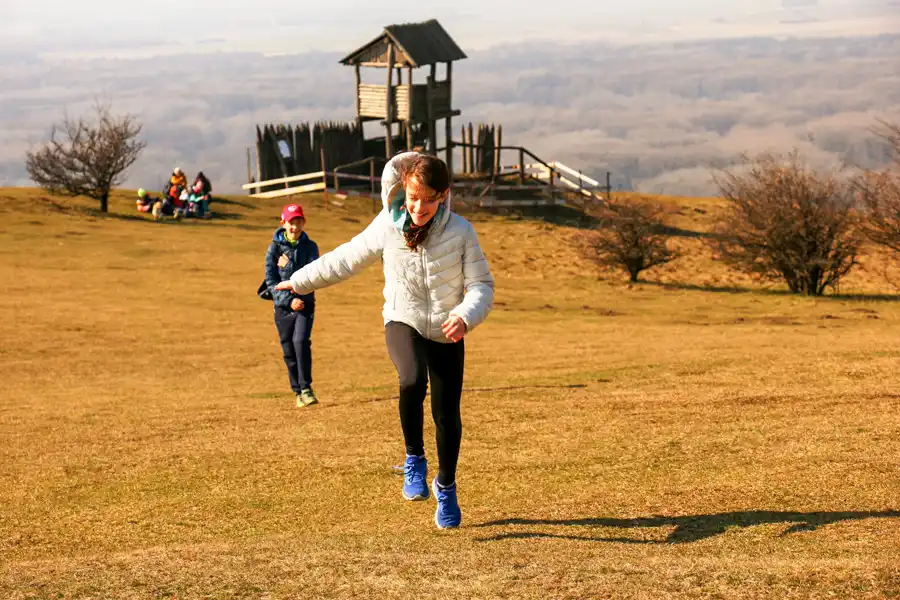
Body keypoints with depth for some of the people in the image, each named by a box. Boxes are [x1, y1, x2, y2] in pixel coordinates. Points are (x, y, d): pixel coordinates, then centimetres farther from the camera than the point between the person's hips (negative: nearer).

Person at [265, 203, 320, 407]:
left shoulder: (310, 246, 2)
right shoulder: (275, 247, 2)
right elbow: (270, 279, -3)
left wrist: (288, 266, -12)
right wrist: (288, 299, -13)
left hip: (305, 303, -1)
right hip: (283, 305, 1)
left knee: (301, 341, -19)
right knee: (288, 350, 3)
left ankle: (306, 388, -16)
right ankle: (298, 391, 13)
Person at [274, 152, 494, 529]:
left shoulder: (460, 232, -14)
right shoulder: (387, 227, -11)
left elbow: (482, 285, -13)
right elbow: (346, 259, 5)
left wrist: (466, 315, -34)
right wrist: (301, 281, 12)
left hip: (446, 333, 1)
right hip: (403, 323, -1)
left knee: (447, 413, 3)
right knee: (412, 381, -33)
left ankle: (446, 488, 30)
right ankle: (414, 459, -10)